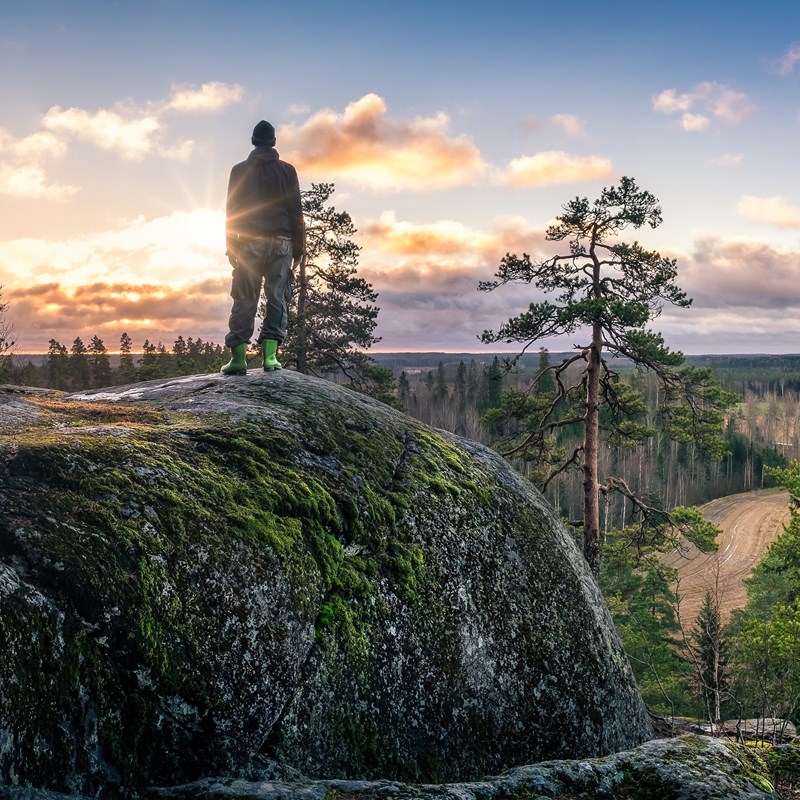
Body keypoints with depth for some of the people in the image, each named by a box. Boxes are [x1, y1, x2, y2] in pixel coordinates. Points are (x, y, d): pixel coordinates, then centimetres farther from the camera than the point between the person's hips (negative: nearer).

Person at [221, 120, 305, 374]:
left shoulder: (240, 170, 6)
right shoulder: (286, 170, 6)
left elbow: (231, 210, 4)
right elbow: (295, 211, 3)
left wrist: (231, 246, 7)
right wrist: (298, 247, 7)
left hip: (250, 242, 0)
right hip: (281, 242, 0)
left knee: (244, 300, 1)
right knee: (277, 299, 3)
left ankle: (238, 358, -3)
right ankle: (270, 355, -6)